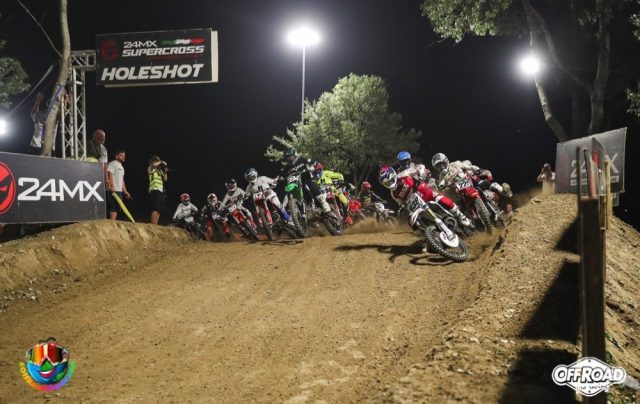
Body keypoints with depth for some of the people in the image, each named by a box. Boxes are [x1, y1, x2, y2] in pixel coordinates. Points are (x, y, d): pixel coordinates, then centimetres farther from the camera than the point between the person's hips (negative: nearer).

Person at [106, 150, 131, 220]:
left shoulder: (121, 166, 24)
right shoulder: (112, 164, -5)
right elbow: (109, 175, -16)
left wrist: (125, 191, 22)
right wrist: (112, 187, -26)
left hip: (119, 191, 10)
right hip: (113, 190, -10)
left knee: (117, 209, 8)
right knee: (114, 209, -13)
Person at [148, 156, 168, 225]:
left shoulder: (160, 170, 24)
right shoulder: (150, 168, 3)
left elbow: (165, 179, 19)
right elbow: (154, 165, -21)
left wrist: (165, 172, 5)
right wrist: (161, 162, -7)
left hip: (161, 190, 8)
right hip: (155, 190, -8)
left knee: (159, 209, 6)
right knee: (156, 209, -17)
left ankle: (155, 225, 9)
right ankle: (153, 224, -19)